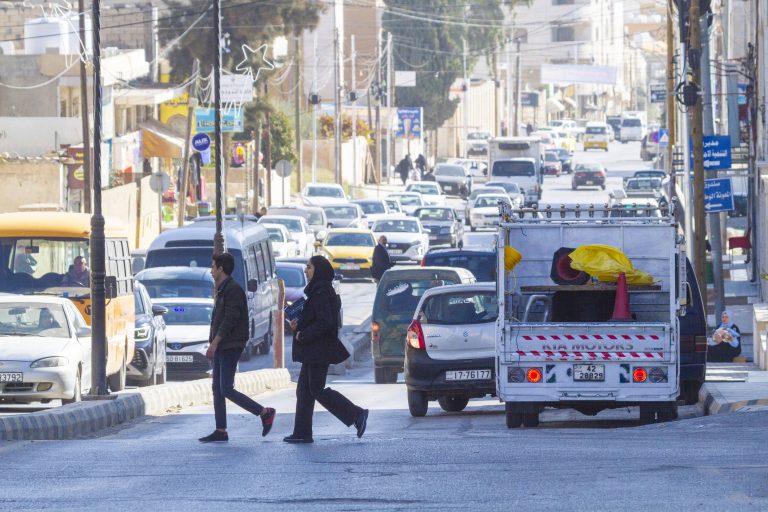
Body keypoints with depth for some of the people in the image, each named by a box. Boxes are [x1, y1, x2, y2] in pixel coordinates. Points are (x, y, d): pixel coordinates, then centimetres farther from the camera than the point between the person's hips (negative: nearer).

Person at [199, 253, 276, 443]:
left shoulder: (233, 289, -13)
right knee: (217, 389, 7)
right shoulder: (222, 290, 18)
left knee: (226, 390, -13)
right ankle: (220, 431, 8)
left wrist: (214, 343, -21)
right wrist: (213, 345, 17)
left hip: (230, 347, -10)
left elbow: (230, 319, -20)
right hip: (221, 348, 10)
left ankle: (265, 413, -6)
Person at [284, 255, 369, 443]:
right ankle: (302, 433, 10)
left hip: (318, 352, -11)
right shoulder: (317, 292, 15)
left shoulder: (321, 294, -17)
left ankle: (356, 415, -4)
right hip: (313, 352, 11)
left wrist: (302, 335, -17)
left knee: (317, 390, -7)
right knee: (304, 390, 9)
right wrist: (299, 324, 8)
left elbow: (324, 322, -24)